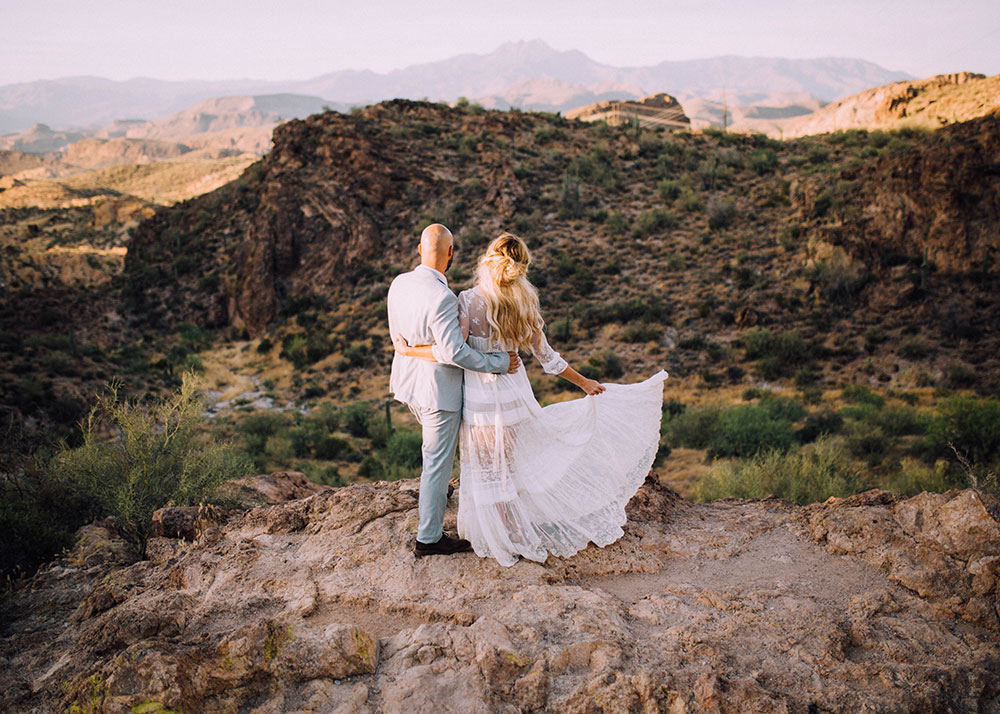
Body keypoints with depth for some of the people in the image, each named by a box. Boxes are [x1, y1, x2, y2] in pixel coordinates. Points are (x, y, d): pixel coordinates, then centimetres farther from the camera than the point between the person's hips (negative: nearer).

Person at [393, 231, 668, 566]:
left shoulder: (469, 300, -18)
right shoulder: (522, 306, -5)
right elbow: (547, 357, 2)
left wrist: (408, 351, -14)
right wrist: (584, 382, 15)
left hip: (481, 399, -4)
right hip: (514, 391, 4)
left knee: (489, 470, 12)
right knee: (516, 463, 22)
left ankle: (504, 540, 26)